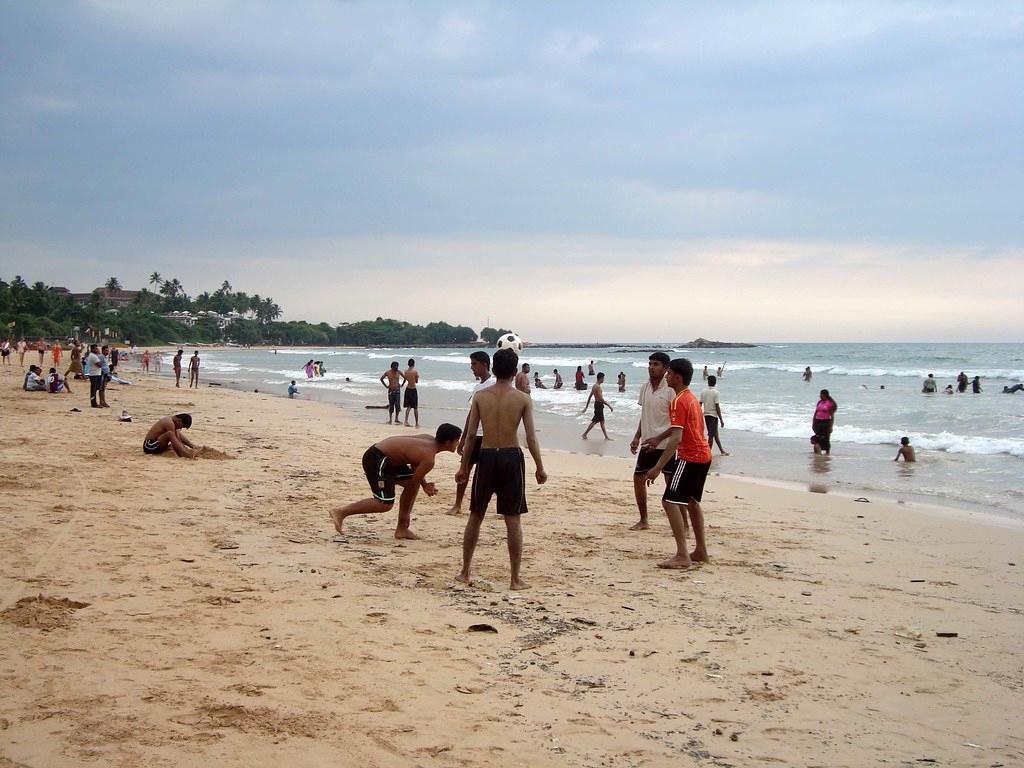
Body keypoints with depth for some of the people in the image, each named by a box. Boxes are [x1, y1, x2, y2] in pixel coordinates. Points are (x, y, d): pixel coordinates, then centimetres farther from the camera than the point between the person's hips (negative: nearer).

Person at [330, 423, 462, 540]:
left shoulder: (429, 439, 8)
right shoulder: (429, 459, -19)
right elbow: (412, 483, -14)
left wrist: (424, 484, 8)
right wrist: (406, 514, -1)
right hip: (376, 460, -11)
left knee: (415, 482, 14)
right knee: (385, 504, -11)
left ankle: (402, 529, 18)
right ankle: (340, 512, -7)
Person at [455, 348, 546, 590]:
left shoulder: (480, 396, -1)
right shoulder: (523, 399, -4)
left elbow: (470, 434, 0)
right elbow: (531, 438, -6)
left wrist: (464, 466, 8)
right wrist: (539, 467, 4)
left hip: (486, 456, 2)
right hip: (511, 457, -1)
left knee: (475, 516, 14)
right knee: (513, 520, 4)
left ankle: (465, 572, 20)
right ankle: (515, 578, 6)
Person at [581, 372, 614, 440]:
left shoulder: (594, 386, 12)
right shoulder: (598, 387, -19)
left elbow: (589, 397, 17)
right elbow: (601, 399, -24)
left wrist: (586, 407, 21)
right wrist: (609, 406, -21)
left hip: (597, 404, 10)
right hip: (599, 404, -10)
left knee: (602, 421, 11)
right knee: (595, 421, -2)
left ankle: (606, 437, 15)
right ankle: (585, 434, 4)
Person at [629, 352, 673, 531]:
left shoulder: (670, 390, -14)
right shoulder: (645, 387, 7)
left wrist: (657, 439, -20)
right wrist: (637, 437, 10)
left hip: (665, 444, -7)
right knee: (638, 478, 10)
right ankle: (643, 521, 24)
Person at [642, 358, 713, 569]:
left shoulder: (679, 402, -18)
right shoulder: (691, 398, 14)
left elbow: (677, 438, -26)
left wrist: (658, 467, -29)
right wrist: (658, 438, 38)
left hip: (690, 457, -10)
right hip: (703, 456, 10)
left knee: (670, 501, -11)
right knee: (692, 501, 20)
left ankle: (682, 556, -15)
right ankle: (701, 551, 26)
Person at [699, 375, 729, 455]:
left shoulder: (703, 392, 2)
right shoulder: (716, 392, -13)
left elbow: (700, 404, 4)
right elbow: (717, 407, -15)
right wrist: (721, 420, -12)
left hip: (706, 415, 5)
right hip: (713, 415, -5)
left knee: (715, 433, 15)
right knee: (711, 435, -1)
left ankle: (722, 450, 22)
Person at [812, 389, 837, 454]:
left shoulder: (830, 403, -7)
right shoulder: (819, 402, 11)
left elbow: (832, 416, -8)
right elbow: (815, 414, 16)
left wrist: (831, 426, -13)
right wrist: (813, 424, 13)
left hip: (826, 422, -5)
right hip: (818, 422, 5)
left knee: (826, 439, -2)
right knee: (818, 439, 5)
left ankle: (827, 452, 7)